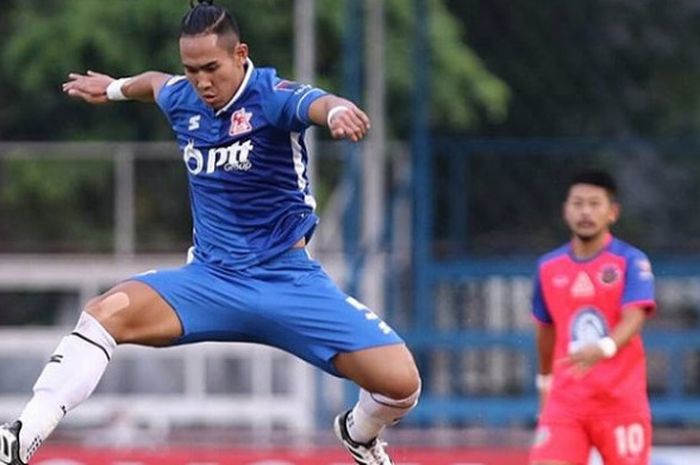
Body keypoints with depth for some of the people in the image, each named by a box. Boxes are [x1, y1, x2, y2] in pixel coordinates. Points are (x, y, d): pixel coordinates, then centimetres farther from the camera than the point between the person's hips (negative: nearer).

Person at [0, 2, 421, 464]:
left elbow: (318, 103, -40)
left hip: (289, 282, -4)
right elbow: (157, 82, 30)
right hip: (211, 280, 4)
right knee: (108, 312, -25)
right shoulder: (182, 100, 3)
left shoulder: (272, 96, -15)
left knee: (401, 383, -16)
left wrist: (338, 111, -62)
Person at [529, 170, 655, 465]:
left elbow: (634, 319, -22)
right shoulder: (549, 267, 6)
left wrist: (604, 348, -41)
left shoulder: (631, 262, -7)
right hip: (565, 402, 3)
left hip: (622, 403, -3)